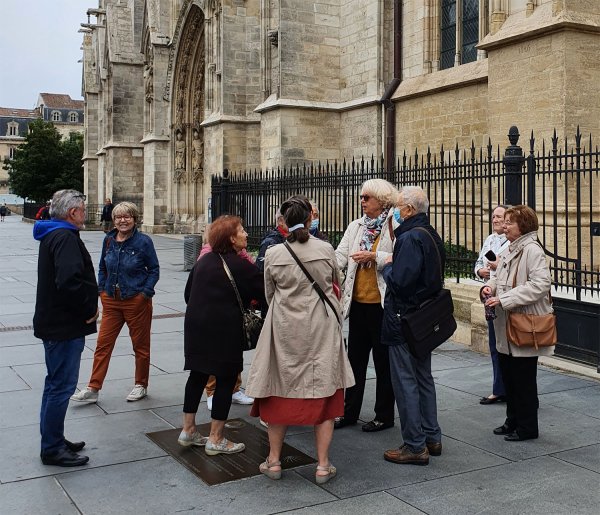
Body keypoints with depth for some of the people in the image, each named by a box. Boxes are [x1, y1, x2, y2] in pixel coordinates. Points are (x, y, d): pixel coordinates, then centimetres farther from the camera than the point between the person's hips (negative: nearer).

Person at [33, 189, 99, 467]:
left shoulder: (52, 234, 14)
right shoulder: (65, 238, -19)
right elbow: (70, 282, -32)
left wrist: (87, 307, 9)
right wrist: (88, 309, -17)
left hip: (54, 323, 11)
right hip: (65, 326, -11)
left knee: (56, 384, 19)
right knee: (61, 386, -2)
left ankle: (54, 441, 31)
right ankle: (53, 449, 8)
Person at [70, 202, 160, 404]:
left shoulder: (144, 241, -10)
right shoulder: (108, 240, 3)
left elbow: (154, 270, -5)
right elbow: (103, 268, 14)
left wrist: (145, 293, -13)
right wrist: (101, 290, 4)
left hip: (136, 301, -4)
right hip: (111, 300, 4)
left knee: (140, 345, 10)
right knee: (103, 344, 3)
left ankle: (141, 385, 26)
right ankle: (93, 389, 9)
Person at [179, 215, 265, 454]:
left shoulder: (203, 260, 11)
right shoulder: (241, 265, -11)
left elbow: (188, 293, 17)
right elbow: (263, 294, -8)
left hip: (195, 325, 7)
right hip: (224, 330, -7)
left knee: (197, 375, 16)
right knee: (226, 379, 3)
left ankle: (188, 430, 24)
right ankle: (215, 439, 9)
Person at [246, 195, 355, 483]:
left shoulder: (273, 254, -7)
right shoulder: (325, 250, -7)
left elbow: (269, 295, 6)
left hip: (285, 329, 0)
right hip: (321, 329, 0)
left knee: (280, 392, 13)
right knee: (323, 393, 9)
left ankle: (274, 461, 22)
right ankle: (323, 465, 12)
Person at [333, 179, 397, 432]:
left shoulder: (394, 226, -8)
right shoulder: (355, 226, 10)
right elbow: (340, 257, 1)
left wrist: (374, 256, -24)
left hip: (381, 302, -6)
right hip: (358, 301, 6)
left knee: (383, 360, 7)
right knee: (355, 357, 14)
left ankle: (385, 415, 20)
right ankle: (349, 411, 26)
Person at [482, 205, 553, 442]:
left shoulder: (532, 250, -15)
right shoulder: (509, 250, 13)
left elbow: (540, 284, -24)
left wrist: (504, 299, -25)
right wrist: (490, 286, 1)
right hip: (506, 327, 9)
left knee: (524, 380, 2)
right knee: (508, 376, 16)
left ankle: (527, 427, 16)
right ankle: (513, 420, 30)